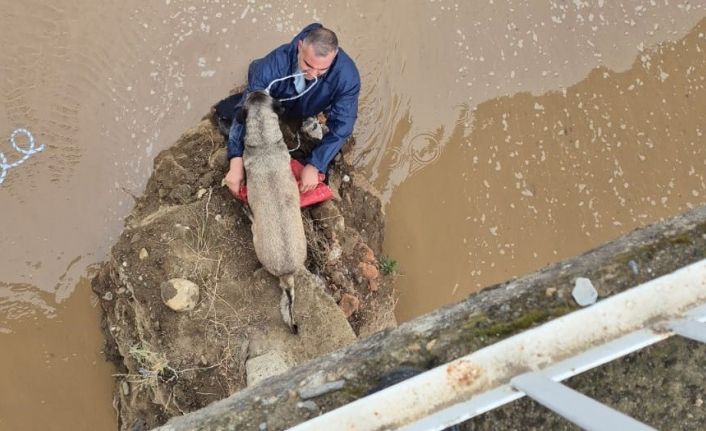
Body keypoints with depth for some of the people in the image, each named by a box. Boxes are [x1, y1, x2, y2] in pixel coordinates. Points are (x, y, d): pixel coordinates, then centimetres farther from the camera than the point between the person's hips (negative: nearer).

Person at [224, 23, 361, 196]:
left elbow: (341, 126, -36)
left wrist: (314, 166, -43)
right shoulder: (275, 64, -46)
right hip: (276, 101, 0)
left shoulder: (347, 75, -45)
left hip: (311, 110, 1)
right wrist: (236, 162, -51)